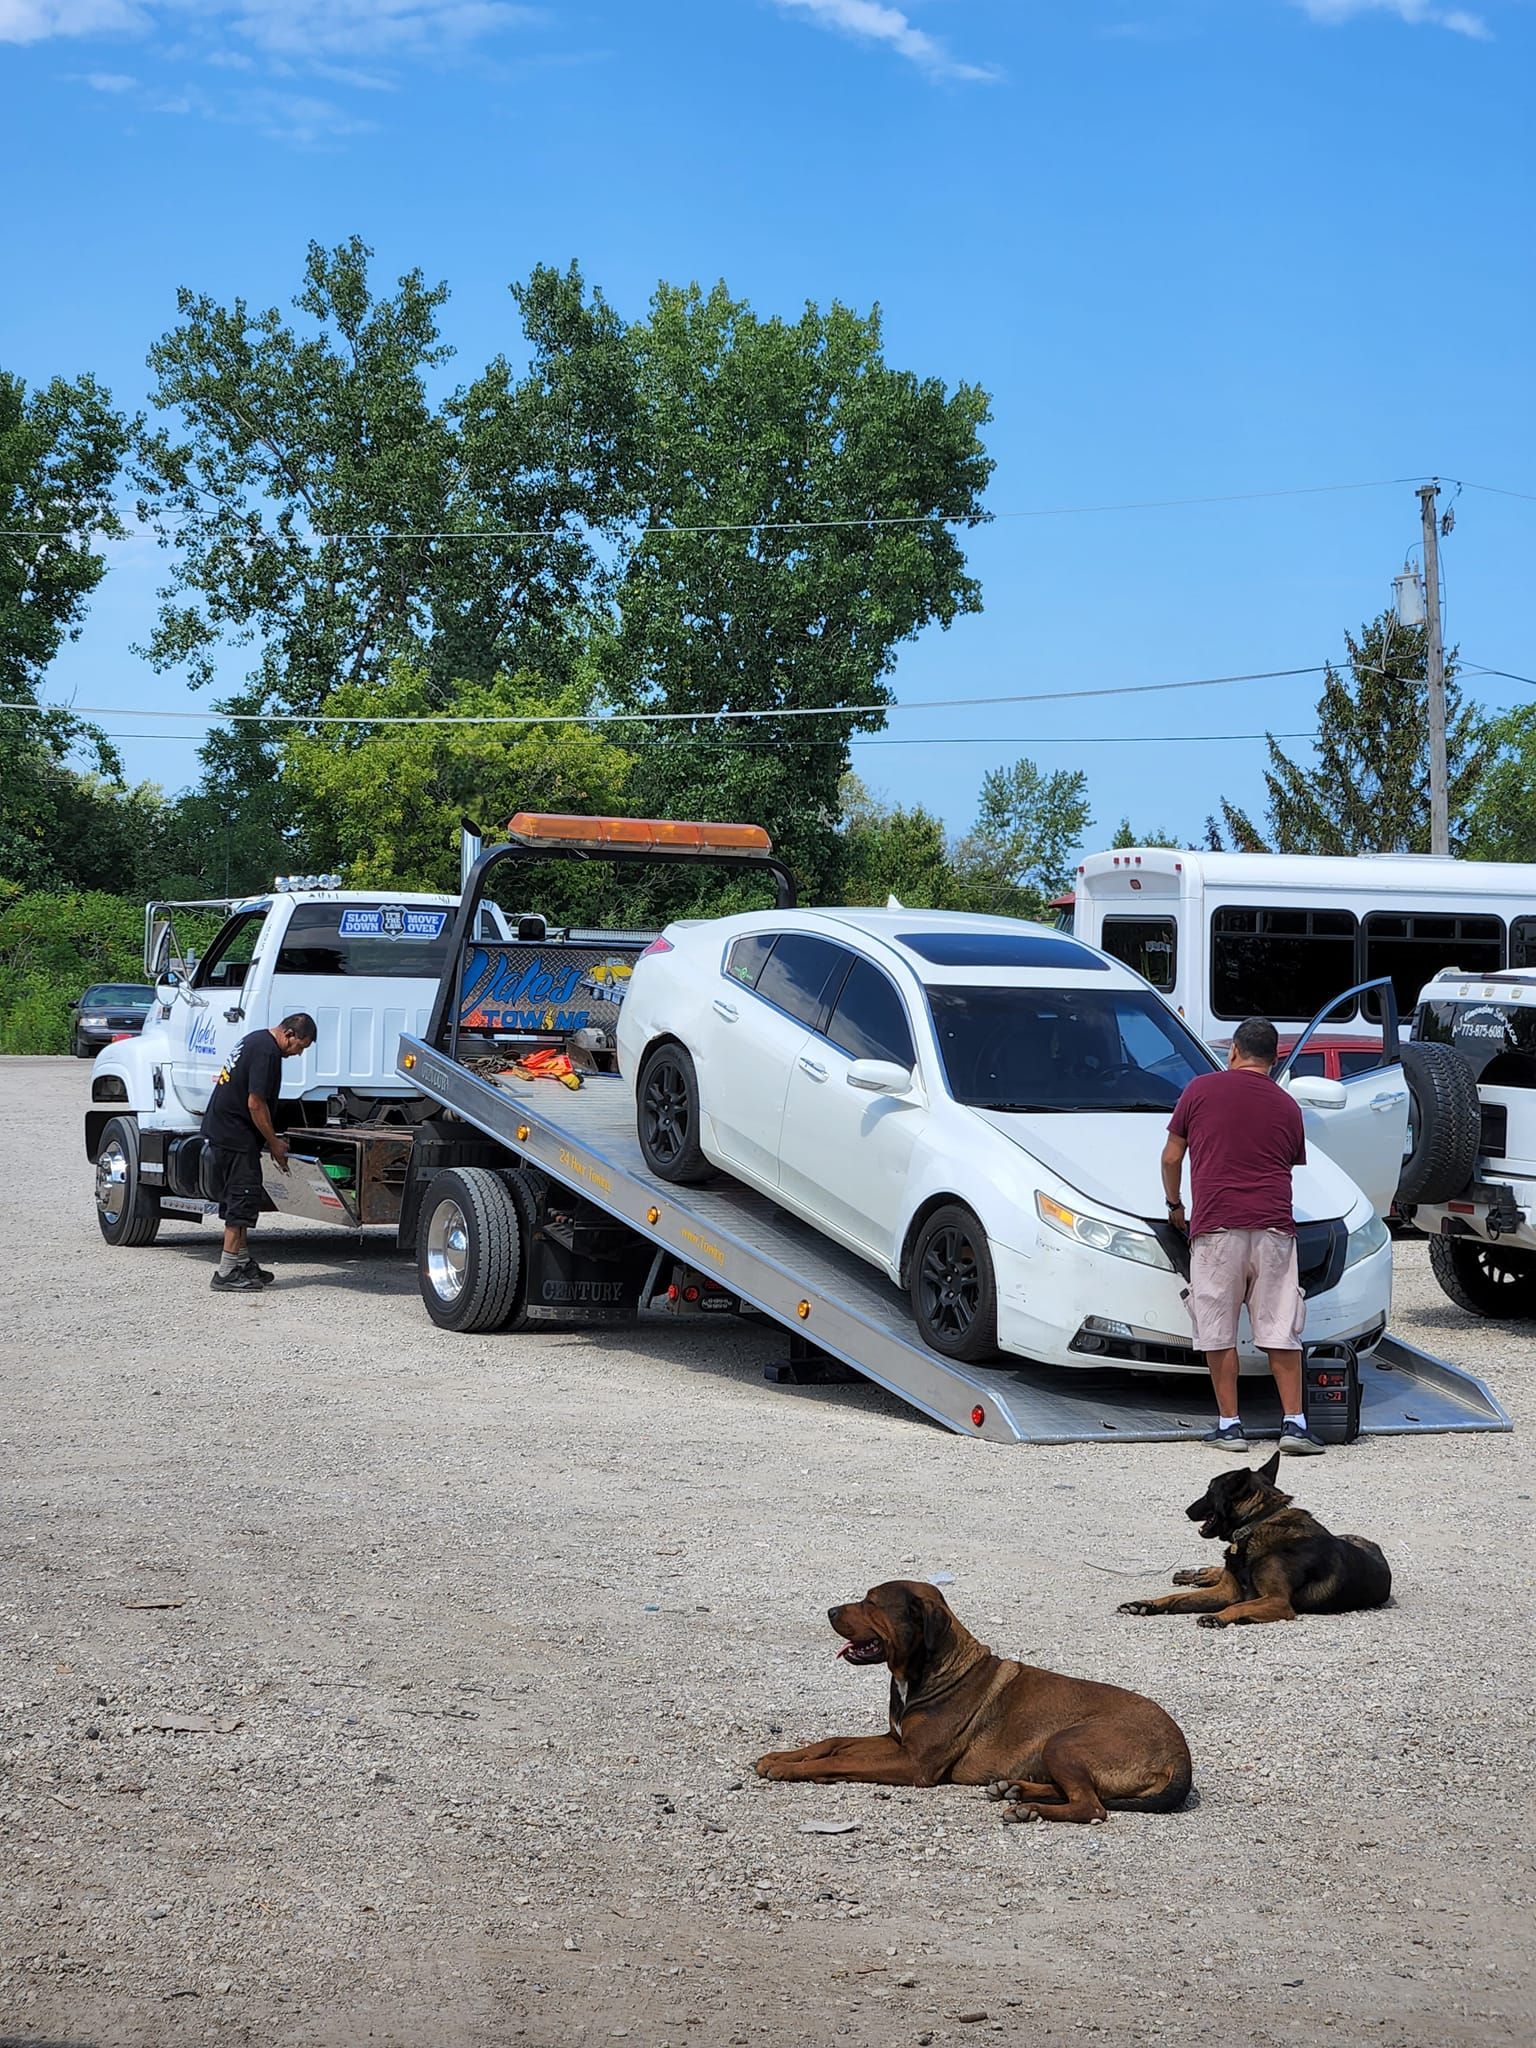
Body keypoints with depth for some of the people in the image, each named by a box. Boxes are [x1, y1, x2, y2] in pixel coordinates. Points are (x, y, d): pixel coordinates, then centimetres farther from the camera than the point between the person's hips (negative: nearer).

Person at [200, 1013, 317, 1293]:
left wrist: (272, 1140, 21)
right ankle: (226, 1273, -8)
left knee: (237, 1200, 16)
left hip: (217, 1130, 11)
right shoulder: (267, 1052, -17)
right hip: (234, 1135, -11)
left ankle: (243, 1262, 23)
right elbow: (255, 1104, -20)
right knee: (243, 1199, -8)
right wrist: (274, 1144, -9)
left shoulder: (256, 1040, 16)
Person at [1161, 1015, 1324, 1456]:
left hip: (1216, 1227, -3)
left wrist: (1175, 1206, 23)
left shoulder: (1202, 1089, 4)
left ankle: (1229, 1423, 5)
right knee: (1280, 1332, 5)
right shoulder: (1286, 1106, 13)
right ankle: (1294, 1423, 1)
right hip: (1273, 1227, 3)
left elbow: (1171, 1158, 8)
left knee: (1218, 1332, 4)